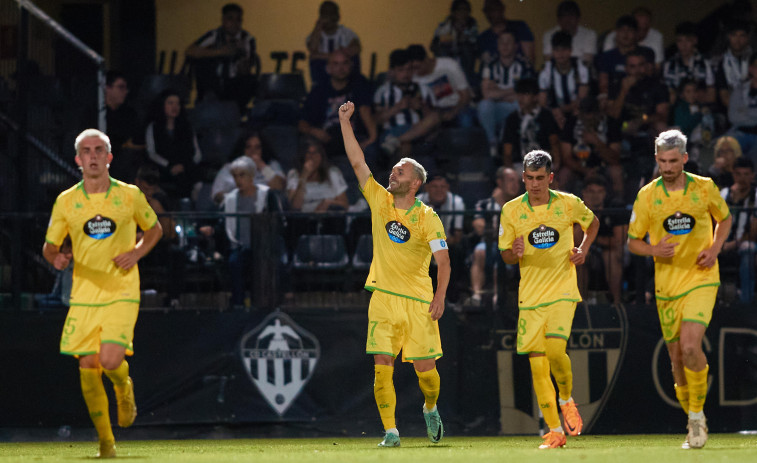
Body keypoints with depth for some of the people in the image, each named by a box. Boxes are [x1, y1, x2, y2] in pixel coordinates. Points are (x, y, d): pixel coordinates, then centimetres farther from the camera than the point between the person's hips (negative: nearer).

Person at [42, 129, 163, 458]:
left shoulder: (130, 195, 0)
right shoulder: (66, 201, 1)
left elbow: (154, 228, 16)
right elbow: (49, 246, 9)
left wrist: (137, 252, -3)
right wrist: (56, 257, -15)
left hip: (122, 292, -2)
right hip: (84, 295, 2)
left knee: (110, 361, -20)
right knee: (88, 369, -4)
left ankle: (124, 388, 17)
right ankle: (106, 442, 13)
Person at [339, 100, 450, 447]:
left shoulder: (427, 218, -4)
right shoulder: (379, 200, 5)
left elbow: (443, 260, -6)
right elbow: (357, 162, 3)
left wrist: (440, 296, -17)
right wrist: (345, 122, -2)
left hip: (418, 301, -2)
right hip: (383, 298, 2)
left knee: (425, 367, -2)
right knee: (382, 366, -8)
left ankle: (430, 408, 30)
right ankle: (390, 432, -2)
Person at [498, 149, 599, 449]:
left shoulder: (568, 204, -2)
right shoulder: (511, 210, -1)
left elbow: (592, 222, 19)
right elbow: (505, 256, 6)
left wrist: (584, 250, 2)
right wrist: (516, 253, -17)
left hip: (562, 290, -2)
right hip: (530, 296, 2)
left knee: (555, 350, -22)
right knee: (537, 365, -2)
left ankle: (567, 399, 8)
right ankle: (555, 431, 8)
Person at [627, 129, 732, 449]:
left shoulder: (705, 188, -4)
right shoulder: (647, 195, -3)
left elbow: (724, 218, 15)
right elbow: (633, 242, 5)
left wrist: (715, 248, -4)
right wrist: (654, 250, -17)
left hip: (701, 278, -2)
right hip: (667, 284, 2)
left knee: (690, 346, -22)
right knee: (677, 356, 6)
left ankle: (697, 413, -3)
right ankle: (695, 423, 25)